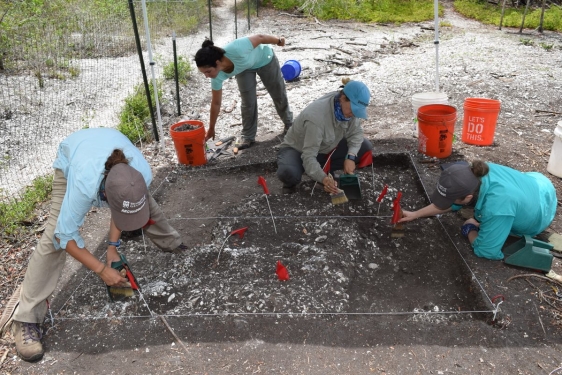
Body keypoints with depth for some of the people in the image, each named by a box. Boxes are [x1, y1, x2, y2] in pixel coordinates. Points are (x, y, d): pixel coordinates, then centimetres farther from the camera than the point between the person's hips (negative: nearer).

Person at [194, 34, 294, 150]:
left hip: (264, 59, -2)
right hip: (244, 68, 2)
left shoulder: (237, 50, -48)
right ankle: (247, 136, 12)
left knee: (279, 95, 13)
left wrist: (279, 41, -11)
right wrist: (211, 129, -10)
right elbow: (216, 103, -17)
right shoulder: (218, 76, -30)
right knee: (248, 102, -7)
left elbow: (260, 37, -30)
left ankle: (289, 124, 36)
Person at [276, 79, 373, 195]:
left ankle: (325, 170, -2)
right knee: (288, 173, -41)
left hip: (325, 149, 7)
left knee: (365, 146, -11)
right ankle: (291, 183, -3)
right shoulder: (317, 116, -37)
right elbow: (308, 157, -39)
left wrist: (350, 157, -29)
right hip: (297, 150, -7)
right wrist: (324, 179, -53)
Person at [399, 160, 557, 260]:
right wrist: (415, 214, -9)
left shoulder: (497, 206, -50)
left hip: (543, 209, -5)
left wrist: (469, 229, -19)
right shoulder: (476, 173, -28)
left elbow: (485, 251, -38)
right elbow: (452, 202, -10)